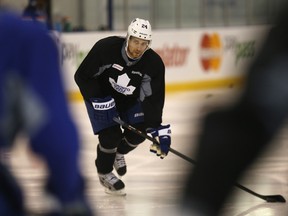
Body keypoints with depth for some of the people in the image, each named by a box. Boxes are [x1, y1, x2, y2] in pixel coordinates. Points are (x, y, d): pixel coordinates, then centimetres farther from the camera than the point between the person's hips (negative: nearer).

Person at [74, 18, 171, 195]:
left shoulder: (154, 64, -24)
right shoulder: (105, 48, -33)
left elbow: (154, 98, -22)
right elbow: (82, 76, -22)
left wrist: (157, 129, -31)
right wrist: (99, 101, -29)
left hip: (129, 100, 4)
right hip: (101, 96, -4)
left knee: (140, 131, -8)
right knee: (111, 134, -16)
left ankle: (118, 152, 26)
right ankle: (104, 173, 12)